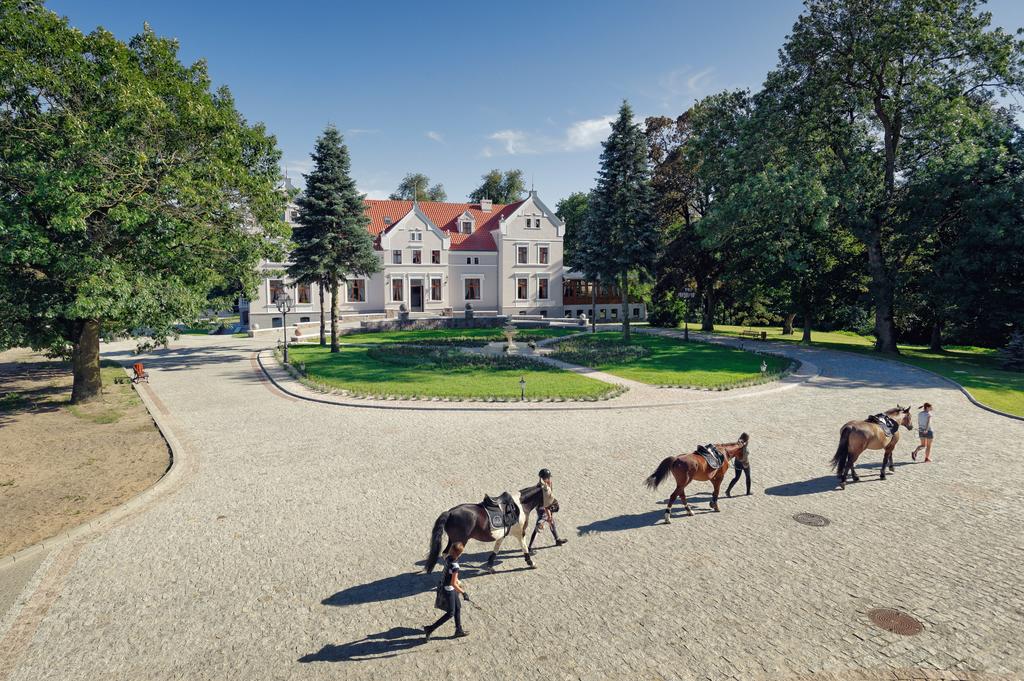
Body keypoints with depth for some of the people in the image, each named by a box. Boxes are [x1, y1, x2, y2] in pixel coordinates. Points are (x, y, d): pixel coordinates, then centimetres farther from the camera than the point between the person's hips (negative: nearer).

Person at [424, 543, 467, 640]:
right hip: (448, 590, -8)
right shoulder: (455, 566, -33)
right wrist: (463, 592, -14)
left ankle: (459, 630, 37)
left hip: (443, 585, 8)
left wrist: (457, 581, 24)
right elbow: (453, 583, -28)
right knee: (450, 613, 11)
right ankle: (430, 629, 18)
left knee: (458, 608, 22)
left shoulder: (447, 557, -8)